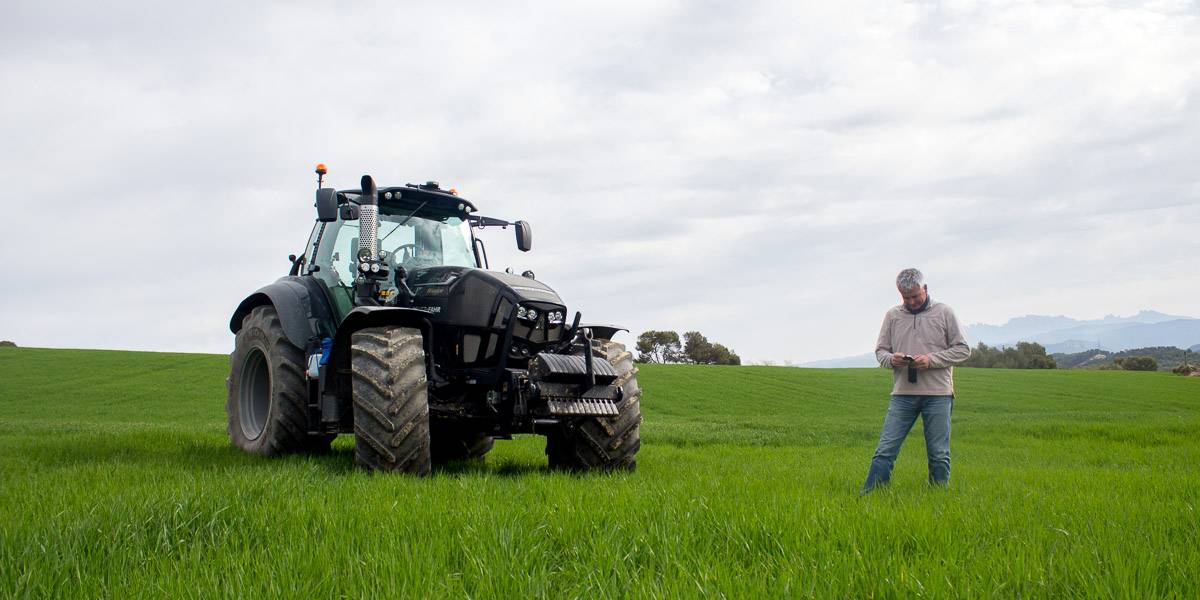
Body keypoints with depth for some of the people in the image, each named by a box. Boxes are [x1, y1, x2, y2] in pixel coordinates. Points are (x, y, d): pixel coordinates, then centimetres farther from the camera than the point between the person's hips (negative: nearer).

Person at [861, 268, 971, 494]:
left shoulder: (943, 312, 4)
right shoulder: (892, 315, 11)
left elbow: (963, 349, 4)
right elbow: (880, 350, 14)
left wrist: (932, 359, -11)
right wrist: (891, 359, -10)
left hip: (938, 393, -1)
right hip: (902, 394, 1)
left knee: (939, 455, 4)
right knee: (885, 451, -4)